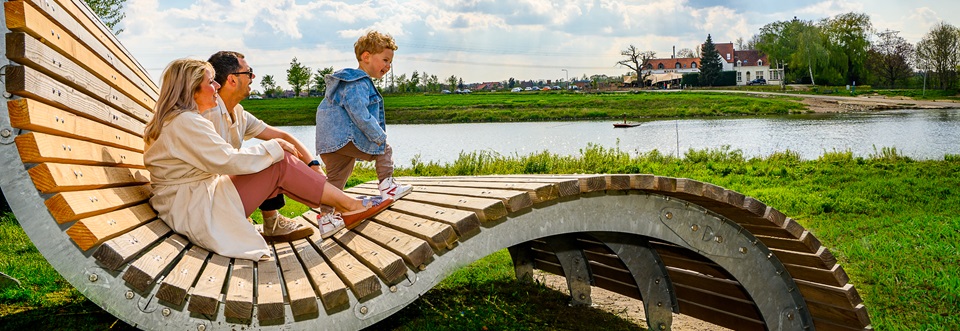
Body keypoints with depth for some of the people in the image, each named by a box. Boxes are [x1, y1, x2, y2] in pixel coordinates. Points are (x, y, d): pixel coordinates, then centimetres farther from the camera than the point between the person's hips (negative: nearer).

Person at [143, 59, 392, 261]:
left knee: (277, 161, 4)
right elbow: (229, 160, -21)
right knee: (281, 164, -13)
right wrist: (274, 147, -9)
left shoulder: (173, 121, 17)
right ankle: (350, 206, -6)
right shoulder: (186, 122, -16)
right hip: (197, 213, -10)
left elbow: (217, 161, 18)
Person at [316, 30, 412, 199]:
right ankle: (387, 187, 2)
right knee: (385, 150, 3)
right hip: (345, 138, -10)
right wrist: (379, 136, -14)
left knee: (336, 180, 12)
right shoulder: (358, 84, -12)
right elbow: (359, 114, -22)